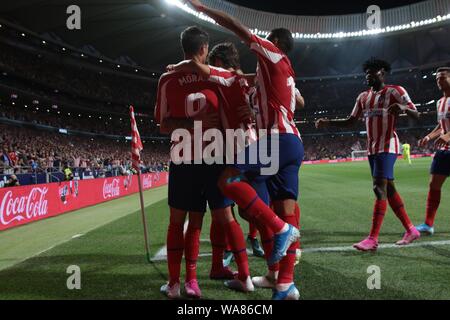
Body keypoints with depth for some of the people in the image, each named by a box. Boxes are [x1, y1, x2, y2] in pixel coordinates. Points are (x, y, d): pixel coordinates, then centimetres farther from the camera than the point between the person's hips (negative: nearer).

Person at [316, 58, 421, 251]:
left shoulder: (394, 91, -3)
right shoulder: (363, 97, 16)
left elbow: (416, 115, -9)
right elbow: (350, 122, 18)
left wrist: (403, 108, -31)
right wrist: (327, 123, 4)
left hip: (387, 146, -7)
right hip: (372, 148, 8)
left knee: (380, 188, -15)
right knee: (389, 189, 10)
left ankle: (373, 239, -15)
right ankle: (411, 230, 21)